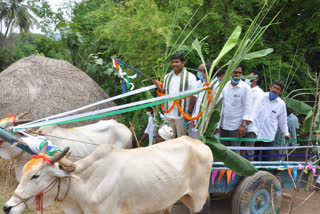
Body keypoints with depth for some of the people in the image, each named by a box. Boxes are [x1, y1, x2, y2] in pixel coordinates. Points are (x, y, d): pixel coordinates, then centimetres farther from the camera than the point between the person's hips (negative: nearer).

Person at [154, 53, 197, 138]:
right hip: (168, 114, 5)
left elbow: (193, 96, -8)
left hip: (182, 115, -5)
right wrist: (159, 87, -5)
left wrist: (189, 112, -14)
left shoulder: (190, 77, -5)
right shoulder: (167, 76, 12)